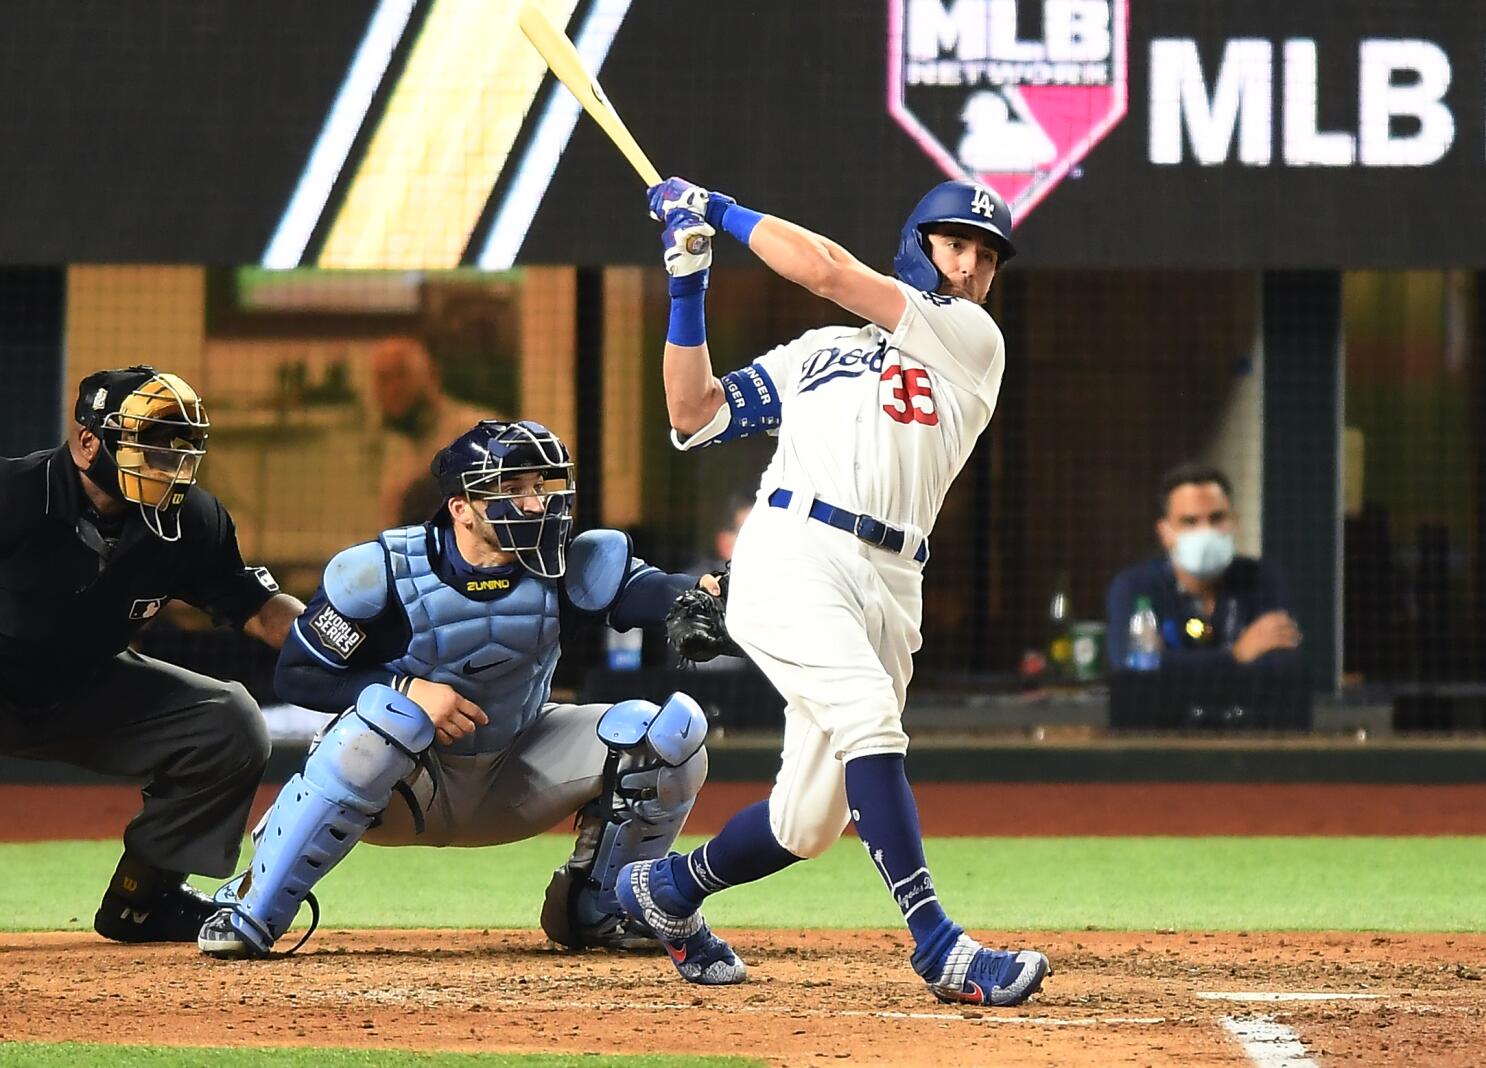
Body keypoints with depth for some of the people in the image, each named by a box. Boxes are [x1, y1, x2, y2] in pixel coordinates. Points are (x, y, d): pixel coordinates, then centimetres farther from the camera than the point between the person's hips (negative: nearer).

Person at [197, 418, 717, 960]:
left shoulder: (561, 565, -14)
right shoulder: (384, 574, -20)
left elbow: (643, 591, -32)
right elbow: (295, 675, -15)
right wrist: (408, 689, -29)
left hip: (514, 786, 4)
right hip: (402, 792, -4)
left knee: (669, 732, -15)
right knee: (387, 715, -38)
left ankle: (596, 911, 9)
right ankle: (250, 911, -24)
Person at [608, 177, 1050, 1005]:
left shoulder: (973, 341, 14)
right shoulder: (818, 352, 22)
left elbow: (832, 273, 6)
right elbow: (695, 416, 18)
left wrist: (723, 211, 13)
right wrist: (688, 289, 12)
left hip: (889, 589, 2)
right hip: (792, 557, -2)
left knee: (809, 822, 3)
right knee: (869, 714, -28)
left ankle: (669, 889, 31)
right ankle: (937, 944, -32)